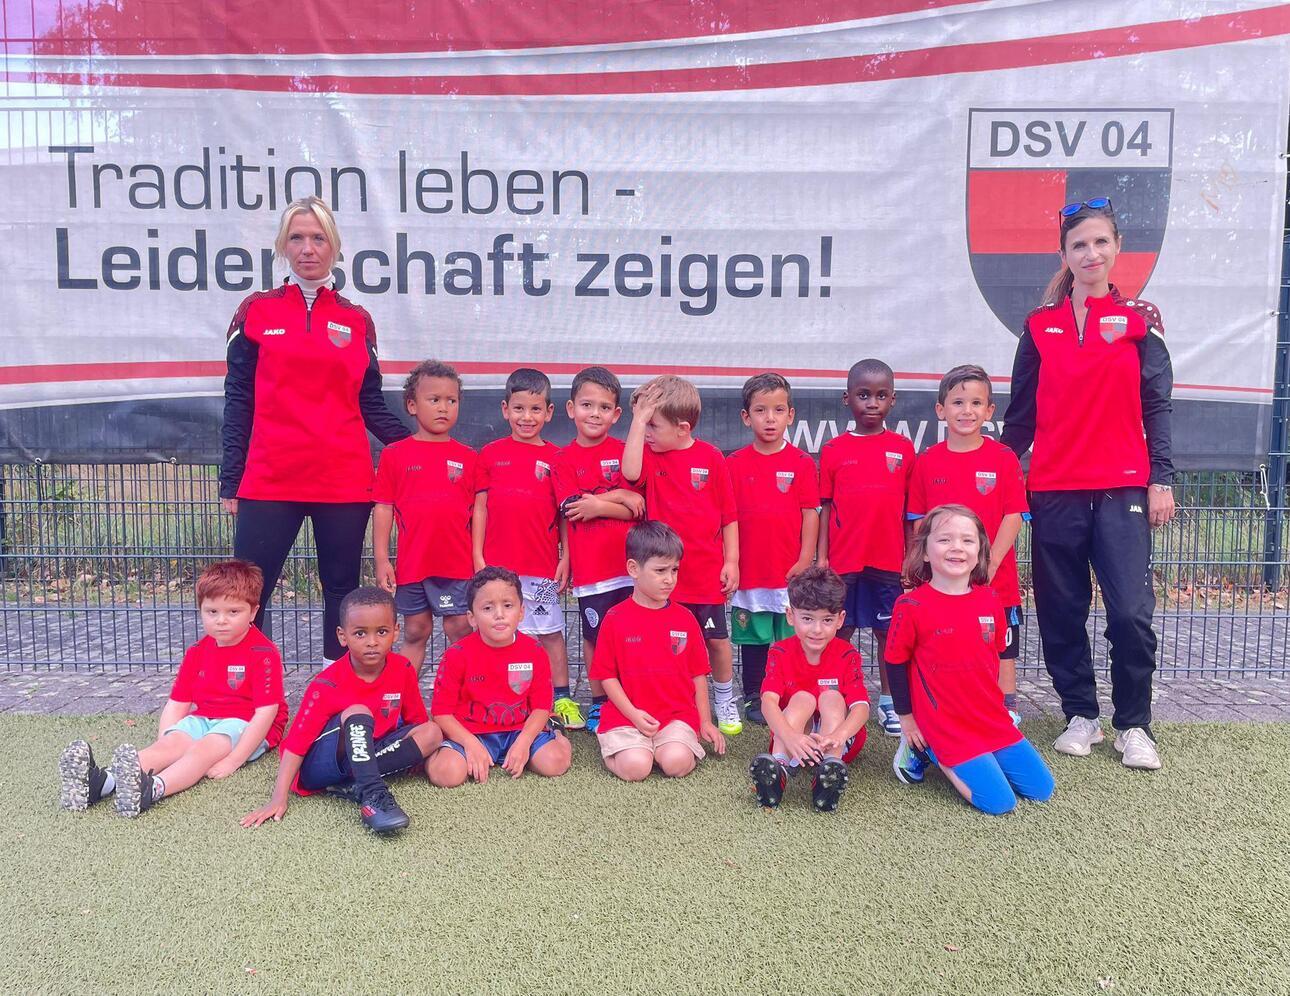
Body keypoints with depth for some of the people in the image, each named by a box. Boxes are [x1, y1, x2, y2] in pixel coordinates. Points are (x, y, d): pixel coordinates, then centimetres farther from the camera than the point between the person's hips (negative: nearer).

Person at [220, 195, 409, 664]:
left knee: (342, 590, 9)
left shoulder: (356, 321, 10)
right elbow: (238, 402, 5)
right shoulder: (256, 312, 7)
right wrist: (230, 481, 1)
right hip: (269, 481, -1)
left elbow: (371, 405, 11)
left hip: (344, 481, 1)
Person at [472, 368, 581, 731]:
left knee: (551, 632, 6)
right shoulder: (491, 453, 6)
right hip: (497, 563, 1)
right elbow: (480, 507, 6)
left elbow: (564, 513, 5)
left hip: (543, 565, 0)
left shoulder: (555, 457, 4)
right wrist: (478, 556, 1)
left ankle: (562, 699, 16)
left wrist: (566, 557, 1)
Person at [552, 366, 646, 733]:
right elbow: (573, 508, -8)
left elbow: (637, 508, -1)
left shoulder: (625, 452, 8)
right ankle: (598, 704, 23)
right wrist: (619, 498, -9)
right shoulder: (564, 459, 5)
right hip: (590, 567, -1)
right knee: (595, 637, 7)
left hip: (629, 562, 1)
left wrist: (598, 504, -12)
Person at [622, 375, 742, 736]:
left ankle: (725, 701, 32)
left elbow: (729, 515, 2)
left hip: (707, 571, 0)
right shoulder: (649, 455, 0)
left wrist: (731, 561, -1)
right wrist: (638, 419, -22)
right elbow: (630, 472, -26)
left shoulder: (710, 457, -2)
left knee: (716, 639, 11)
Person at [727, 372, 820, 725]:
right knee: (753, 638, 10)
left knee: (792, 638, 6)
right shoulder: (735, 464, 1)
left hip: (790, 572, 0)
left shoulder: (801, 463, 0)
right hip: (749, 571, 0)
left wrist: (805, 561, -4)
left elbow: (810, 514, 1)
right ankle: (753, 698, 22)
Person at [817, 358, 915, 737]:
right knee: (841, 632, 7)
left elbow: (909, 510, 6)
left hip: (888, 561, 1)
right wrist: (821, 556, 0)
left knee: (888, 632, 9)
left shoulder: (903, 449, 3)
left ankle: (888, 702, 22)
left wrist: (910, 558, 5)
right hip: (843, 560, 0)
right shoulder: (833, 450, 2)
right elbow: (825, 507, 4)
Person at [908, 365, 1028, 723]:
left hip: (995, 581, -1)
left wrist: (988, 566, -13)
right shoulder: (926, 462, 3)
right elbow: (919, 523, 6)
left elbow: (1013, 517, -6)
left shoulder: (1004, 458, -2)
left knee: (1002, 653, 8)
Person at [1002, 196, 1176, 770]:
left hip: (1122, 489, -1)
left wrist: (1161, 481, -3)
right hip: (1054, 491, 2)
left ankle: (1133, 726, 11)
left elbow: (1157, 406, 4)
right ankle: (1081, 717, 23)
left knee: (1131, 614, -7)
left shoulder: (1139, 319, 6)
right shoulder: (1041, 326, 8)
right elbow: (1021, 413, 11)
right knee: (1062, 614, 7)